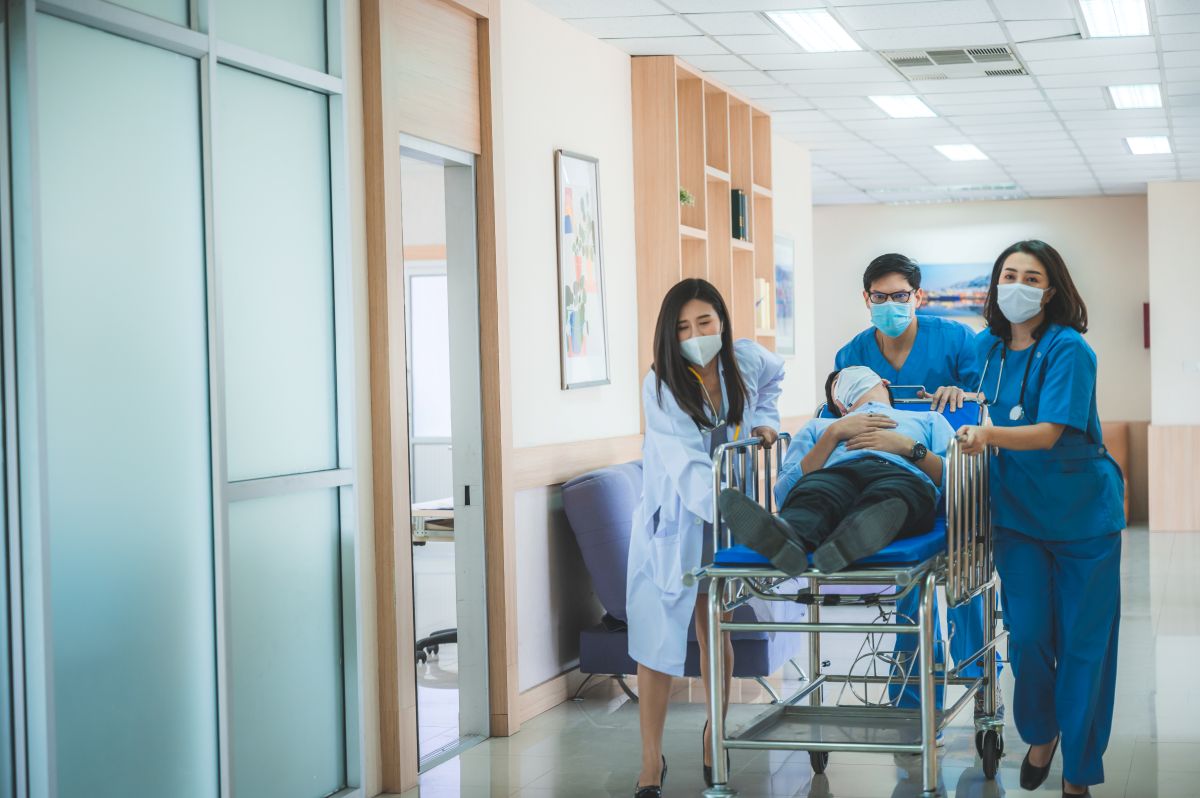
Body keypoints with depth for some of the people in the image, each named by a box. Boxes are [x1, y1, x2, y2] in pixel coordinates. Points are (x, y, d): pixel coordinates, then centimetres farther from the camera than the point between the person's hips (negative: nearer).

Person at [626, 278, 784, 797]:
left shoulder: (745, 361, -7)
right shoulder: (660, 385, -21)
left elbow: (774, 376, 21)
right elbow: (688, 466, -31)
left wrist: (764, 418, 3)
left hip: (727, 516, 3)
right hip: (672, 520, -3)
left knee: (715, 632, 10)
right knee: (659, 636, -5)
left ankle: (715, 734, 30)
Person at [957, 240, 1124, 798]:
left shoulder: (1068, 350, -16)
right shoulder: (987, 346, 2)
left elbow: (1049, 433, -26)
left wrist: (988, 435, -40)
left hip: (1083, 513, -4)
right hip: (1019, 511, 4)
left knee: (1083, 642, 0)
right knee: (1027, 635, 0)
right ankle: (1039, 734, 28)